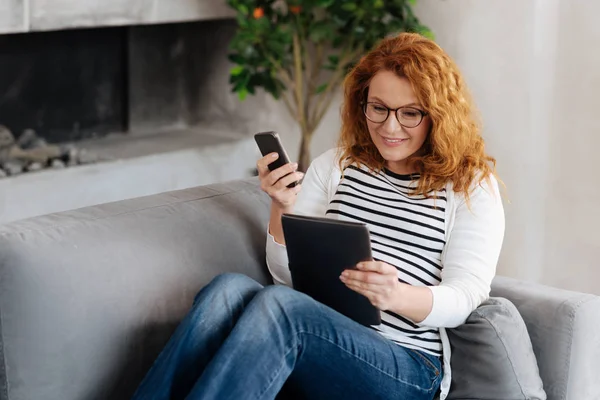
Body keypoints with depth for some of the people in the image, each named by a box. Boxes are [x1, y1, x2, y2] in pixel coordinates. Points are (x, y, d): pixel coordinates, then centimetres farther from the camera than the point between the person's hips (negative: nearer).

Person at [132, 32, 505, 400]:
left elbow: (462, 298, -4)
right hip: (318, 337, 4)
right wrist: (282, 208, -6)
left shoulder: (471, 186, 7)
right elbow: (288, 275, 14)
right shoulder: (333, 165, 18)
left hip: (407, 366, -4)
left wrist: (396, 295, -25)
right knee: (230, 288, -29)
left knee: (278, 303, -33)